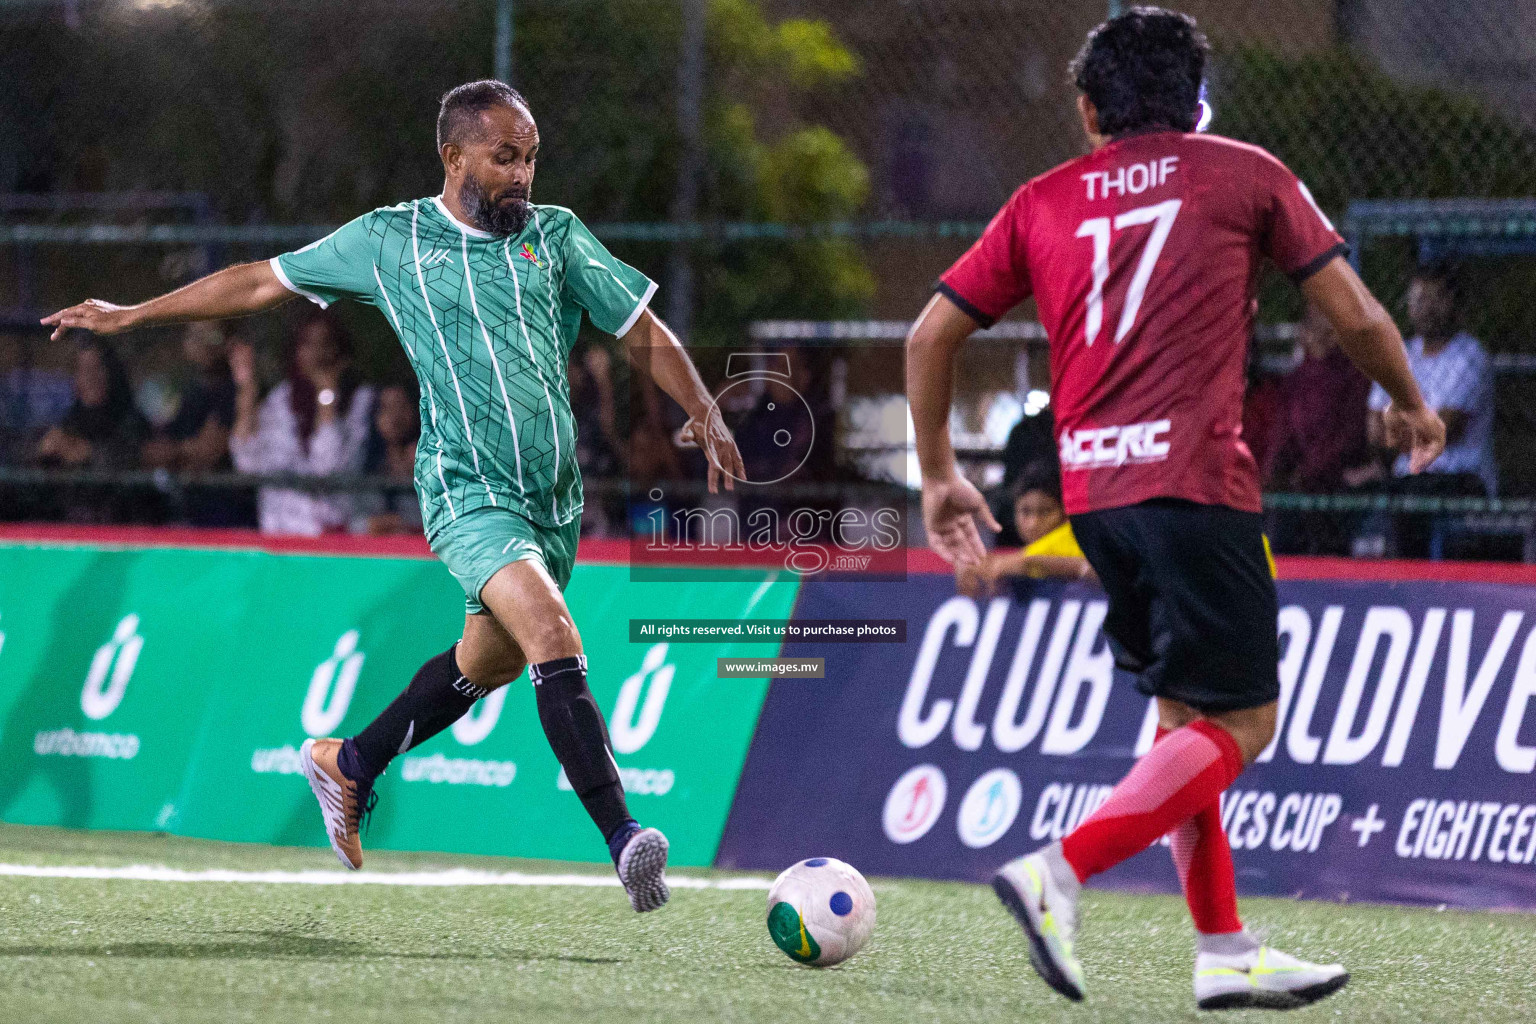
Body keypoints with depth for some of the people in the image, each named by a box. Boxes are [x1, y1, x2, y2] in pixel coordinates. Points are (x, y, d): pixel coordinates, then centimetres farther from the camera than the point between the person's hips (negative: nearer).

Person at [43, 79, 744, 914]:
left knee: (491, 658, 17)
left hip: (554, 494, 5)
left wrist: (704, 412, 1)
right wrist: (132, 315, 16)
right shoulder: (389, 240, 3)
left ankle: (350, 765, 41)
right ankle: (623, 838, -30)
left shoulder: (557, 234, 9)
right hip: (468, 493, -5)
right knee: (556, 640, -24)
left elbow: (642, 331, 15)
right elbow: (262, 283, 13)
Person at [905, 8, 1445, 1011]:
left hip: (1092, 487, 5)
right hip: (1195, 478, -5)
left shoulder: (1044, 202, 15)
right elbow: (1354, 314, 8)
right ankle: (1060, 873, -18)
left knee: (1186, 716, 16)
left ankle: (1226, 952, 13)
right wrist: (1409, 404, 26)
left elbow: (931, 337, 12)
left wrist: (939, 474, 23)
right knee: (1243, 722, -2)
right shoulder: (1244, 173, 7)